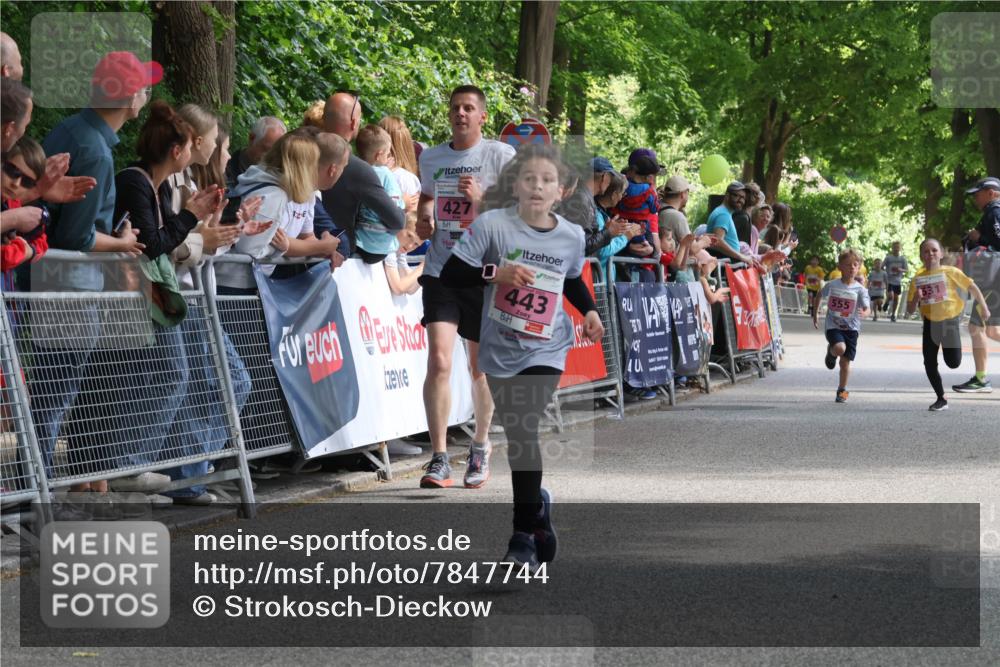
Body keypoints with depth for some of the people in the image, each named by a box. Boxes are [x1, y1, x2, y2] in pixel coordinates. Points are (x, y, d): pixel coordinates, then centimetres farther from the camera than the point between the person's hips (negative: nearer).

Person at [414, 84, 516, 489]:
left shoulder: (501, 156, -2)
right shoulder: (430, 159, 10)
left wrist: (481, 199, -22)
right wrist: (422, 220, 10)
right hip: (441, 270, 2)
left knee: (481, 367, 9)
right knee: (439, 361, -14)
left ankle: (480, 447, 32)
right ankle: (439, 460, -11)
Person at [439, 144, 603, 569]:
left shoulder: (571, 236, -1)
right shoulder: (491, 225, -11)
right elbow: (450, 276, -12)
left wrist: (590, 311, 2)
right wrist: (496, 273, -25)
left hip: (546, 350, -1)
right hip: (500, 349, 1)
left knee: (525, 431, -15)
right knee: (515, 435, 9)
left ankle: (524, 535, -6)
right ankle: (536, 502, 37)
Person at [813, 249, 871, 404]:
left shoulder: (860, 289, -6)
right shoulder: (832, 285, -3)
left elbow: (867, 308, -15)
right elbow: (819, 295, 17)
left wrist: (864, 314, -39)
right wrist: (815, 314, 16)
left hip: (851, 328, 1)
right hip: (833, 326, -1)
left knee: (846, 361, 2)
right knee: (840, 348, -28)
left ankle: (842, 390, 20)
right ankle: (831, 352, 9)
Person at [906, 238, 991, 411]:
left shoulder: (950, 272, -10)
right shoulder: (918, 279, -1)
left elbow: (971, 287, -1)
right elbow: (910, 310, 2)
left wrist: (983, 307, -4)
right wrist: (916, 298, -18)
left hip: (951, 319, -3)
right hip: (930, 322, 3)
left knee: (953, 363, -7)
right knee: (929, 363, -1)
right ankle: (941, 399, 14)